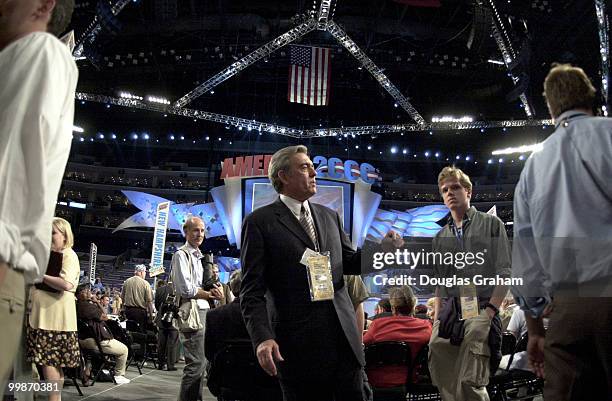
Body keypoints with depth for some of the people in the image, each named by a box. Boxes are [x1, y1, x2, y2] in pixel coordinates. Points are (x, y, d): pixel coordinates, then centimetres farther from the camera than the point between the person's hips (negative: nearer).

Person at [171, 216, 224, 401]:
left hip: (204, 311, 10)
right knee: (196, 363, -12)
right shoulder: (181, 254, -7)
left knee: (200, 362, 14)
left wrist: (216, 289, 1)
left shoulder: (199, 256, 20)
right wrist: (210, 294, -8)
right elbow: (186, 289, -16)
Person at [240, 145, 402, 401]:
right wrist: (263, 338, -21)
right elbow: (252, 291, -8)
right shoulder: (259, 222, -3)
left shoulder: (330, 216, 14)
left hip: (344, 334, 5)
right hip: (299, 343, -5)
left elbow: (349, 262, 19)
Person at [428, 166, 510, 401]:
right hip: (449, 315, 5)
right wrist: (436, 320, 10)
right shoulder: (440, 237, 22)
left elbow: (504, 273, 1)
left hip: (480, 312, -5)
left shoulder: (490, 224, 9)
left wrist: (490, 311, -11)